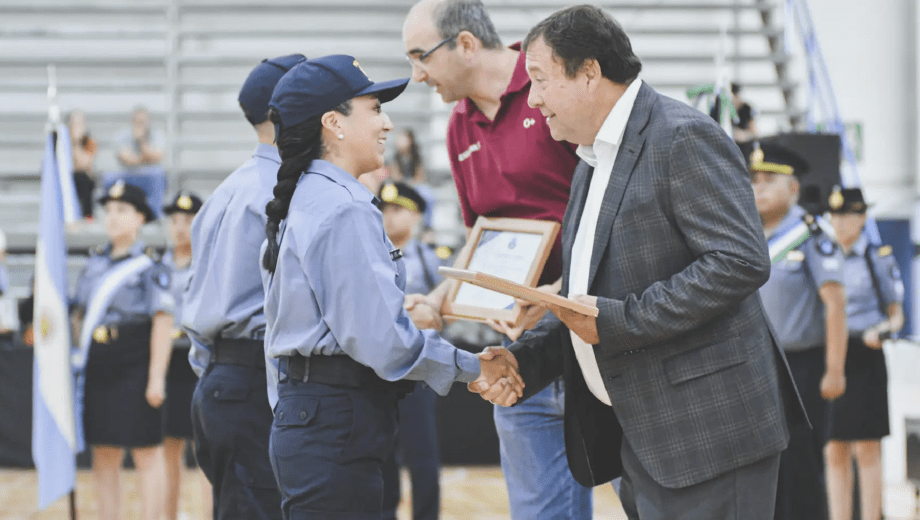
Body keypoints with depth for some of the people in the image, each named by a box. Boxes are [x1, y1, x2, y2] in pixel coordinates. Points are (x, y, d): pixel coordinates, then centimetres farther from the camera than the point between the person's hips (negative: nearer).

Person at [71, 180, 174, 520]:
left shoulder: (150, 268, -6)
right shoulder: (95, 265, 13)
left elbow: (163, 323, -11)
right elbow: (79, 316, 19)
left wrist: (156, 379, -16)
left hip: (135, 374, -6)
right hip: (99, 373, 6)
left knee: (147, 455, -2)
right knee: (104, 457, 9)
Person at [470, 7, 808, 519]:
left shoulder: (684, 137, -11)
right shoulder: (593, 164, 20)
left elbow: (742, 261, -21)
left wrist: (617, 321, -20)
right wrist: (523, 358, 6)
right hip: (643, 439, 9)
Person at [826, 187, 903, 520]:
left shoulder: (879, 258, 0)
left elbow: (896, 315, 3)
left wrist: (884, 330, -18)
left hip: (864, 359, -4)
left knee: (866, 449, -3)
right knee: (835, 451, 4)